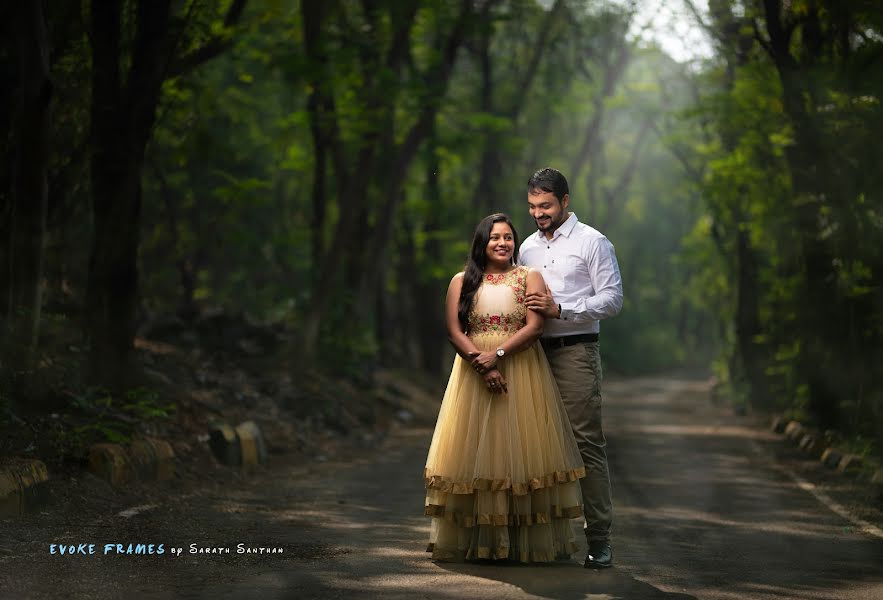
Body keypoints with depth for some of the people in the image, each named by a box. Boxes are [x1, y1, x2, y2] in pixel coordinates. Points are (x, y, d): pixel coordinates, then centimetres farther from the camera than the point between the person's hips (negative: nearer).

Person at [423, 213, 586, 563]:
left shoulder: (529, 277, 6)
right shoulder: (462, 282, 10)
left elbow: (534, 326, -6)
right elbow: (454, 331, -1)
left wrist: (496, 355, -18)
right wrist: (482, 365, -16)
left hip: (521, 374, -1)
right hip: (473, 374, 1)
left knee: (520, 451, -3)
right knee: (473, 452, -1)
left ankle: (529, 542, 0)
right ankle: (472, 541, 2)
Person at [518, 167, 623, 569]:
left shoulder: (592, 242, 1)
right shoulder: (528, 247, 18)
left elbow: (612, 299, -6)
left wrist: (559, 309, -13)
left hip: (576, 352, -6)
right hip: (534, 352, 6)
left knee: (587, 442, -9)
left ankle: (599, 537, -8)